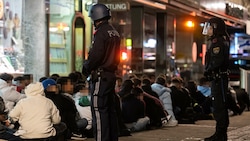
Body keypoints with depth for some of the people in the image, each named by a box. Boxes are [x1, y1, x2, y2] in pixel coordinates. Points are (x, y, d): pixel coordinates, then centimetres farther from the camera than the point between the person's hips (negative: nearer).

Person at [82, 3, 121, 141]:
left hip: (101, 76, -9)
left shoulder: (101, 32, -14)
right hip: (111, 75, 9)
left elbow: (95, 55, -20)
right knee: (110, 109, 14)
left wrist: (86, 68, -5)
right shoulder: (114, 33, 14)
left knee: (99, 110, -8)